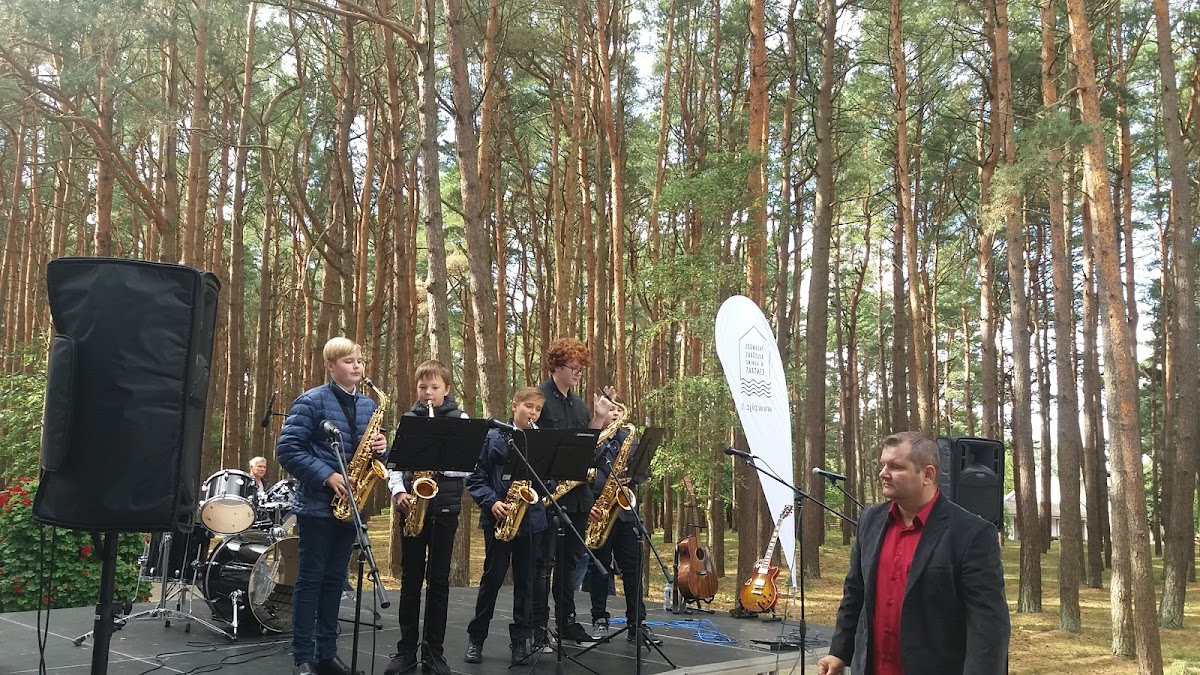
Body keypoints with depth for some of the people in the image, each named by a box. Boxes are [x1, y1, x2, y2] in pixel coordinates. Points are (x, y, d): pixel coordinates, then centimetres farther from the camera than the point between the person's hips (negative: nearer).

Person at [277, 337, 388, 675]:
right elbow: (287, 448, -14)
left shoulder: (369, 405, 11)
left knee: (335, 579, 12)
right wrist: (327, 477, -21)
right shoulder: (312, 401, -8)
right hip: (318, 504, -6)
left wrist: (381, 447, -7)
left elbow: (371, 449, 17)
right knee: (310, 579, 0)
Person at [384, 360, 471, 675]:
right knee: (411, 578, 7)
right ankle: (407, 649, 15)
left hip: (445, 507, -2)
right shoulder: (408, 419, 8)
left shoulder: (460, 420, 1)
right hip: (412, 506, 2)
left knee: (439, 579, 4)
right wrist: (398, 492, -9)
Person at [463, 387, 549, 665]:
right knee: (492, 578, 3)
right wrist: (492, 502, -15)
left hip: (531, 519, 3)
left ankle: (520, 639, 17)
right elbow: (476, 477, -2)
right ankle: (476, 637, 17)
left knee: (526, 581, 7)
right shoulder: (494, 437, -1)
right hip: (499, 519, -3)